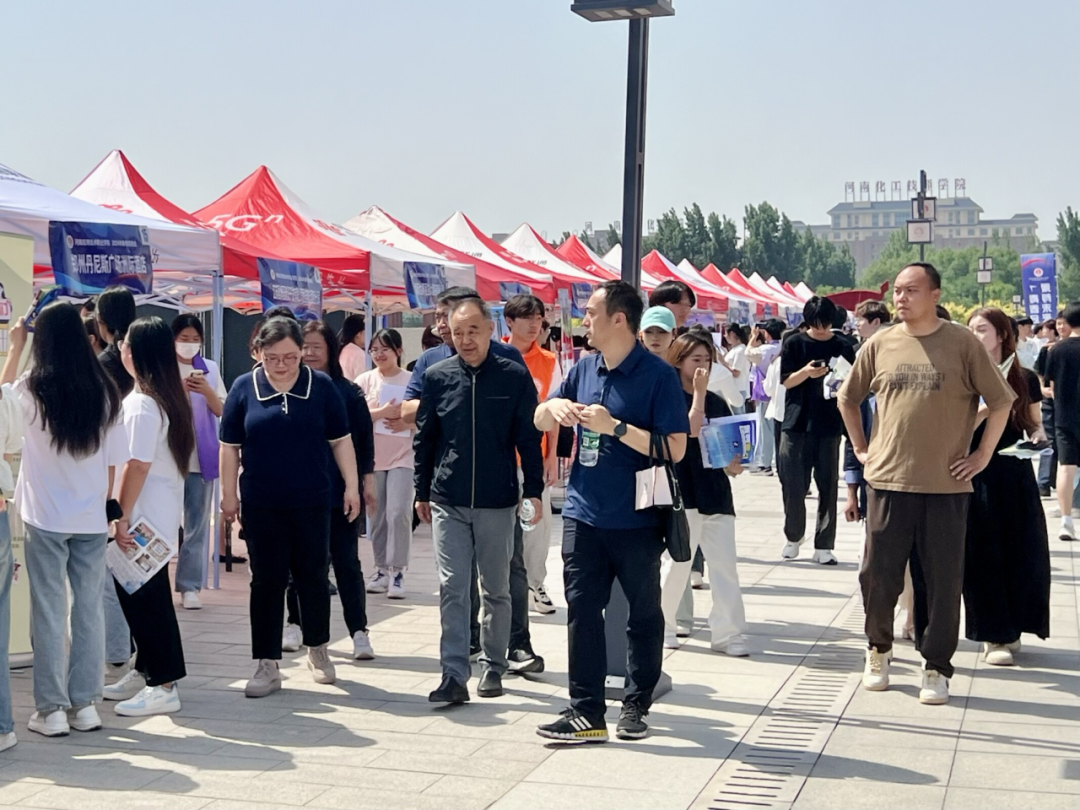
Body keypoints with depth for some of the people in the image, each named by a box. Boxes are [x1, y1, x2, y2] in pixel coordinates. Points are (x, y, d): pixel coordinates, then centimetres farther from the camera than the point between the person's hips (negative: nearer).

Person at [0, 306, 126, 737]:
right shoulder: (105, 394, -3)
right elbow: (113, 462, 1)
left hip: (44, 518, -2)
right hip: (91, 519, 2)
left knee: (49, 613, 4)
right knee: (89, 609, 10)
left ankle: (51, 709, 7)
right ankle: (85, 704, 14)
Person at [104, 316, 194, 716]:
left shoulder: (141, 405, -18)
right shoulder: (170, 396, 9)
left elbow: (137, 466, -20)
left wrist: (122, 517, -16)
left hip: (146, 516, -9)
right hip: (161, 512, 9)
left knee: (147, 596, -3)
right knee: (134, 592, 17)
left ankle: (164, 686, 2)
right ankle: (147, 671, 26)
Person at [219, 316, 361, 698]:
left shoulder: (321, 386, -1)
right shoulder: (244, 388, -1)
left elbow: (341, 440, 3)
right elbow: (230, 446, 4)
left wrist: (351, 486, 1)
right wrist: (228, 493, 4)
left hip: (311, 502, 0)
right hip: (261, 505, 0)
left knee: (314, 577, 9)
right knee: (266, 582, 3)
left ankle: (318, 649, 29)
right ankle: (267, 666, 9)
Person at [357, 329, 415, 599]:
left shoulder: (411, 381, 2)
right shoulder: (365, 380, 5)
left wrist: (407, 421, -13)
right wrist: (383, 412, -15)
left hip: (402, 457, -2)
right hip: (372, 456, 2)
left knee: (398, 513, -11)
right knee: (377, 516, 9)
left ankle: (397, 572, -4)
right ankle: (382, 569, 19)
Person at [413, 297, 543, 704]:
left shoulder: (515, 376, -3)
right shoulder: (437, 377, 2)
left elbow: (529, 438, 0)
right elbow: (424, 438, 9)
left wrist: (533, 491, -3)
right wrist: (422, 492, 10)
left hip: (497, 502, -1)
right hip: (448, 502, 1)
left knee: (496, 590, 10)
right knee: (451, 589, -2)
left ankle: (493, 666, 23)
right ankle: (454, 675, 0)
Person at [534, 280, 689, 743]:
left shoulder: (657, 375, -11)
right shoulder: (584, 369, 8)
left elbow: (675, 447, -18)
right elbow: (540, 421, 18)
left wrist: (615, 427, -22)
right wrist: (555, 406, -5)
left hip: (636, 520, -5)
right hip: (583, 514, 5)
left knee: (644, 615, 10)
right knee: (582, 612, 3)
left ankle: (636, 706, 23)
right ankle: (586, 712, 8)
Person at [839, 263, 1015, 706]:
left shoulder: (962, 343, -2)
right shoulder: (879, 345, 5)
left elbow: (1001, 402, 3)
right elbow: (848, 398, 19)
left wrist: (981, 456, 0)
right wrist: (861, 449, 13)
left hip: (946, 485, -2)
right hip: (888, 481, 2)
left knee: (942, 581, 3)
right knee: (878, 575, 5)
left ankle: (936, 669, 15)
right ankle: (878, 650, 28)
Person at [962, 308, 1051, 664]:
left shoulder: (1025, 379, 5)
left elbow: (1033, 424, 14)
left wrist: (1038, 435, -7)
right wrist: (987, 404, -18)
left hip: (1016, 476, 2)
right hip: (977, 476, -2)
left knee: (1024, 553, 3)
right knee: (984, 557, 0)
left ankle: (1012, 628, 19)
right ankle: (994, 635, 9)